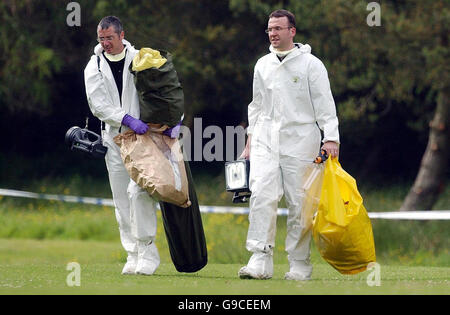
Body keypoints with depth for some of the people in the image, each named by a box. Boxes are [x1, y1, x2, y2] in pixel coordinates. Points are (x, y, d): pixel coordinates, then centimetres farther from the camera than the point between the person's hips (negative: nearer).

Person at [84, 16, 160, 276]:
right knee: (122, 200, 3)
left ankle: (148, 251, -10)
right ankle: (133, 256, 8)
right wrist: (128, 120, -20)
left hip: (143, 136, -2)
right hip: (115, 139, 2)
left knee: (138, 191, -17)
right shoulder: (94, 67, 4)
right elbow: (98, 105, -7)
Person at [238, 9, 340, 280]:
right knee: (262, 196, -12)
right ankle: (260, 261, -15)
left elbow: (324, 104, -3)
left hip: (300, 141, -3)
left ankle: (300, 263, 7)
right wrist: (250, 141, 18)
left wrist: (330, 138, -13)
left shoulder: (311, 64, 0)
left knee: (300, 203, -3)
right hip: (265, 141, 3)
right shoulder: (263, 65, 15)